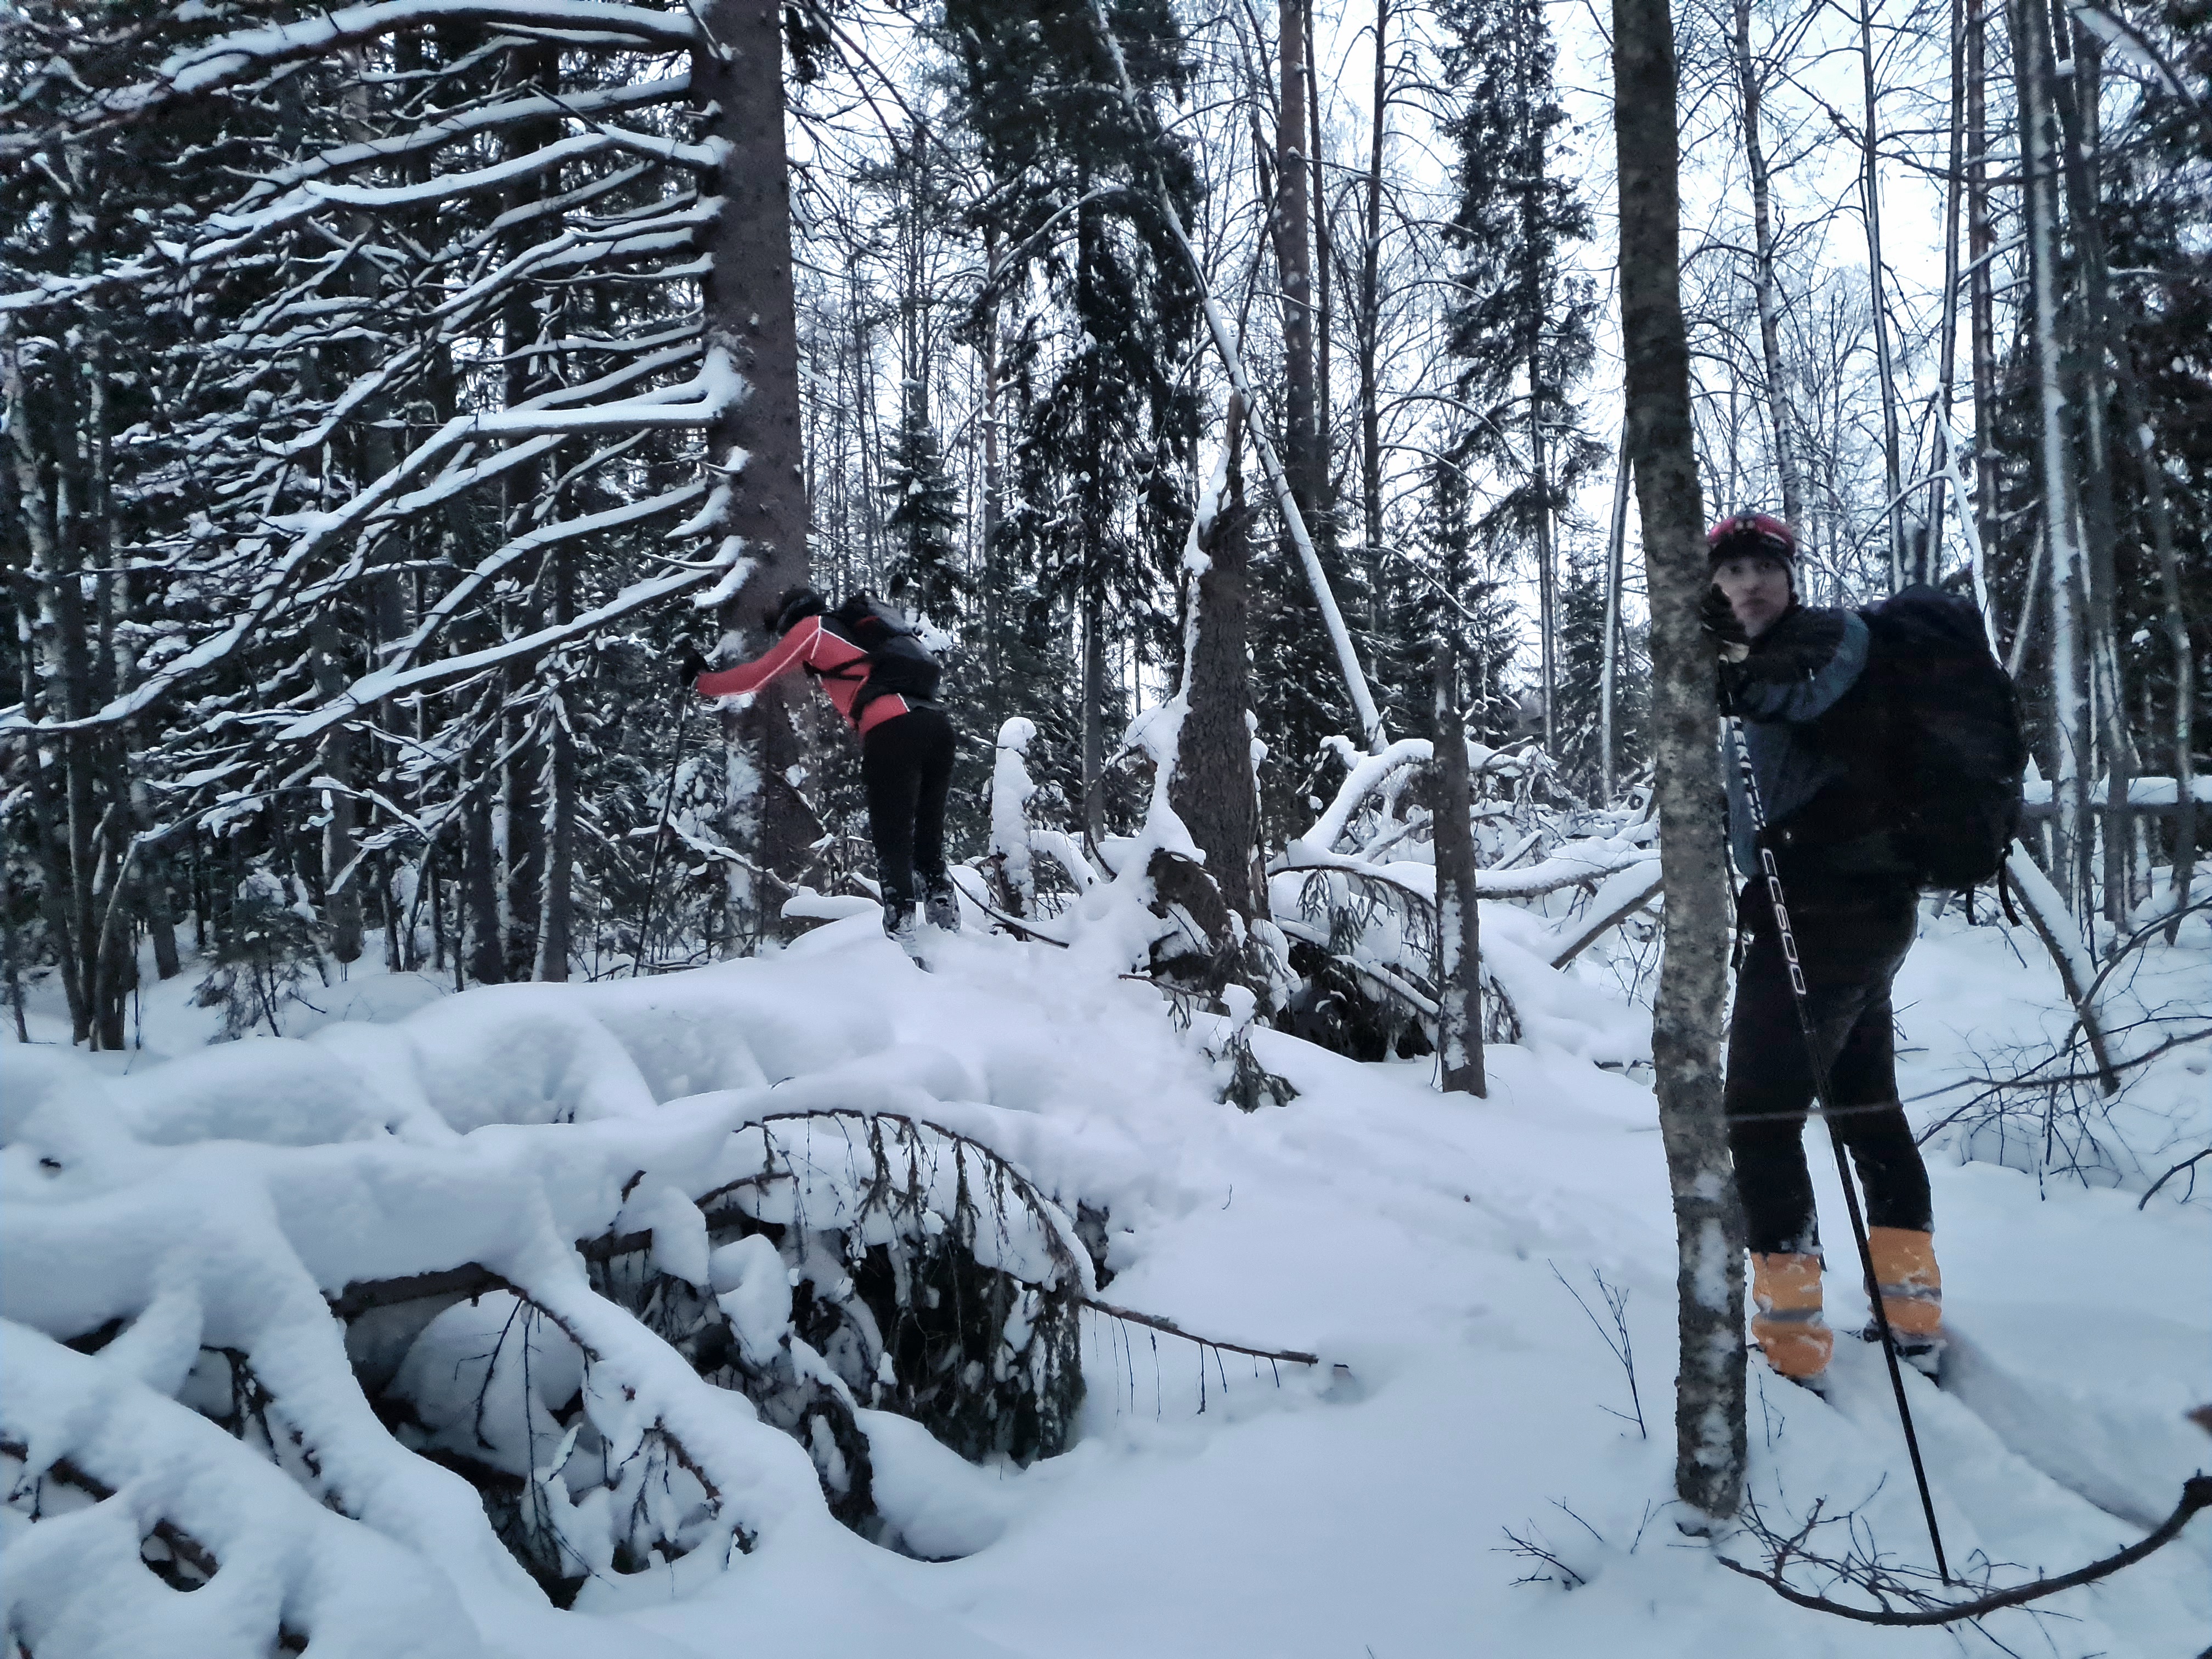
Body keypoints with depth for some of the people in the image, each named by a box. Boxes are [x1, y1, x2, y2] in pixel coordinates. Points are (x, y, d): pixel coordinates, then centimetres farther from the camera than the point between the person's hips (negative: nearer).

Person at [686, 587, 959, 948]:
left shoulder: (811, 628, 15)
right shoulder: (859, 628, 34)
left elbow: (757, 676, 17)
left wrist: (702, 679, 31)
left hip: (892, 730, -7)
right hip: (937, 722, 7)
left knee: (892, 844, -5)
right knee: (928, 840, 12)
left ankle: (901, 937, -10)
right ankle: (947, 926, 10)